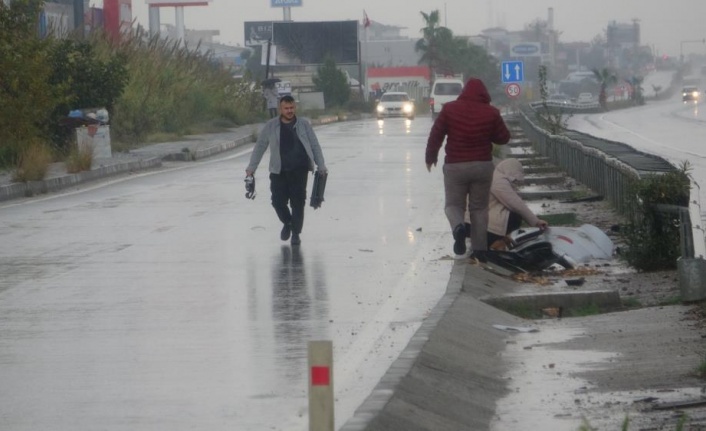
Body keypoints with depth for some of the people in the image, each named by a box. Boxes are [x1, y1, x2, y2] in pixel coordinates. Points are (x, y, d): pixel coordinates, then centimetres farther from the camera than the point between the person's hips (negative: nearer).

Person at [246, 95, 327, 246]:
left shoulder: (304, 125, 5)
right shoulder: (271, 126, 4)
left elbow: (315, 146, 10)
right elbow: (260, 147, 11)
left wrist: (321, 166, 6)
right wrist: (251, 167, 11)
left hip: (299, 171, -1)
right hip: (278, 171, 1)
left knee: (298, 203, -3)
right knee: (278, 201, -3)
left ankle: (296, 233, 10)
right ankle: (287, 223, 27)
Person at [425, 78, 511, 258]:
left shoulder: (449, 109, -5)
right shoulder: (491, 113, -4)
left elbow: (435, 135, -1)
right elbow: (504, 138, 5)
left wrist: (431, 157, 14)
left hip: (455, 166, -1)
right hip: (483, 166, 1)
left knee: (454, 204, 11)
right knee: (479, 208, 13)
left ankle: (458, 227, -22)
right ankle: (480, 249, 8)